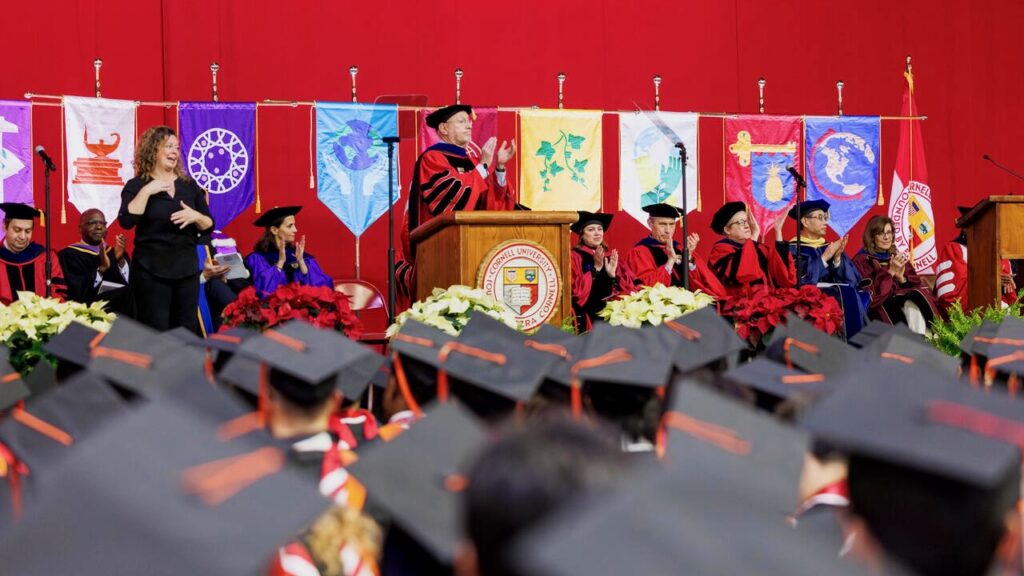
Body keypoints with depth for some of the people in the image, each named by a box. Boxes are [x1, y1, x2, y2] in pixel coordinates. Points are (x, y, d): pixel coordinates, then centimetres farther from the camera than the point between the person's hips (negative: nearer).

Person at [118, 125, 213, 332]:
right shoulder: (137, 186, -1)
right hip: (151, 270, -4)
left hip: (186, 269, 4)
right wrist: (146, 191, -18)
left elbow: (209, 225, 10)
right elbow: (126, 221, -17)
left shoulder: (189, 185, 11)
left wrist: (196, 216, -11)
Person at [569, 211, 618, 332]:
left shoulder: (610, 257, 13)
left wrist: (612, 275, -7)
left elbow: (619, 290, 12)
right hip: (585, 317, -5)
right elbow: (577, 291, -13)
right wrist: (596, 267, -17)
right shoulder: (574, 257, -4)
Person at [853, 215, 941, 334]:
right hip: (881, 309, -4)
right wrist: (890, 272, -12)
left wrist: (901, 278, -7)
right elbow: (868, 292, -7)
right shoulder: (862, 261, 6)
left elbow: (916, 285, 13)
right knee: (911, 304, -32)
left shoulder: (898, 258, 22)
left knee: (919, 297, -29)